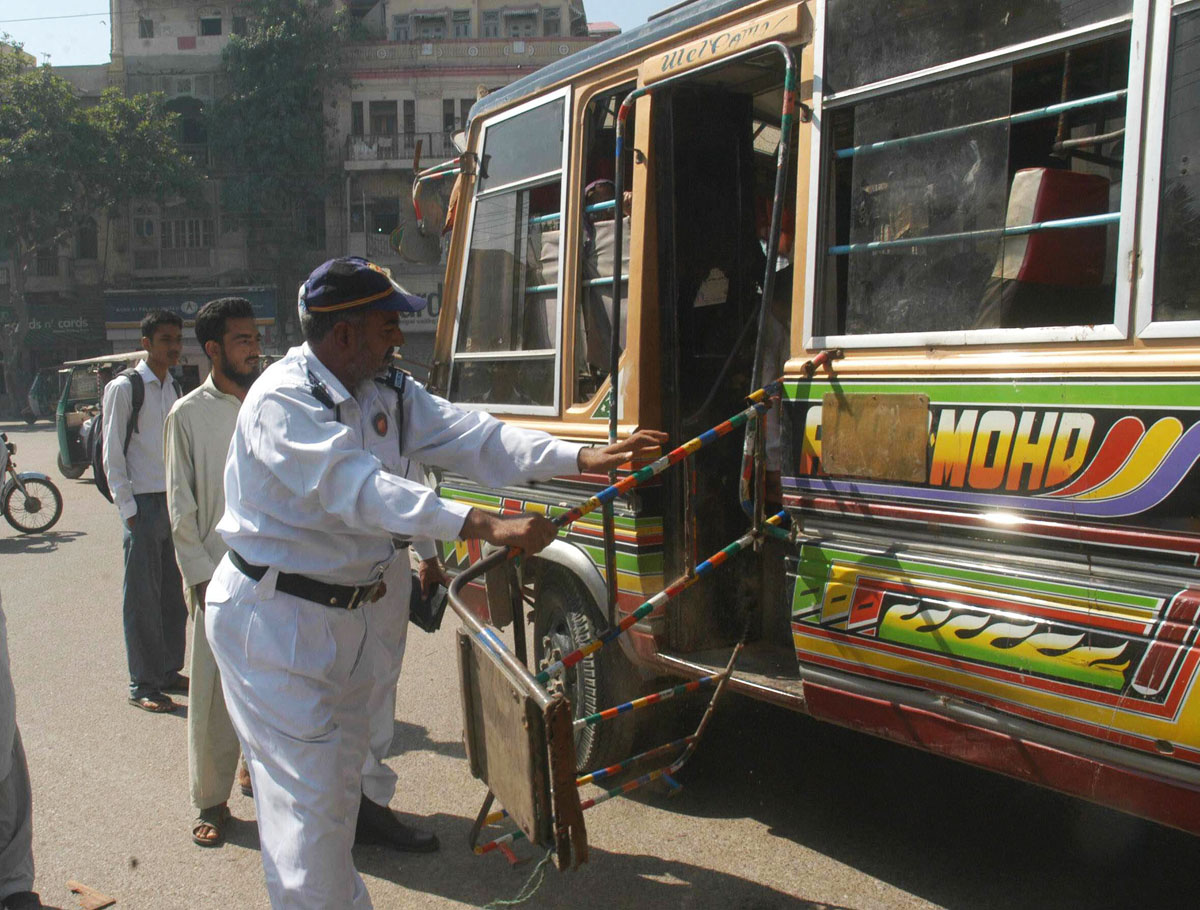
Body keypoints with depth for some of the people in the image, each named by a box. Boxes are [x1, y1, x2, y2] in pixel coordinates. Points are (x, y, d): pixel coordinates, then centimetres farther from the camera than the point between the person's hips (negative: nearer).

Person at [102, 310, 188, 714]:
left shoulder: (174, 389, 14)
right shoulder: (124, 388, -6)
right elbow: (112, 455, -7)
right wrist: (128, 509, -11)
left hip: (174, 501, 6)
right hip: (143, 503, -6)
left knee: (173, 593, 10)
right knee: (143, 598, -1)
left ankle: (169, 671, 22)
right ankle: (143, 685, 7)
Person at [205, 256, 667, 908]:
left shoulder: (385, 390, 5)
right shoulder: (284, 399, -22)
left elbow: (465, 435, -4)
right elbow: (359, 489, -34)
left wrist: (580, 458, -15)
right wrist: (484, 526, -43)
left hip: (342, 610, 9)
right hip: (274, 617, -9)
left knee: (341, 779, 21)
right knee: (309, 794, -5)